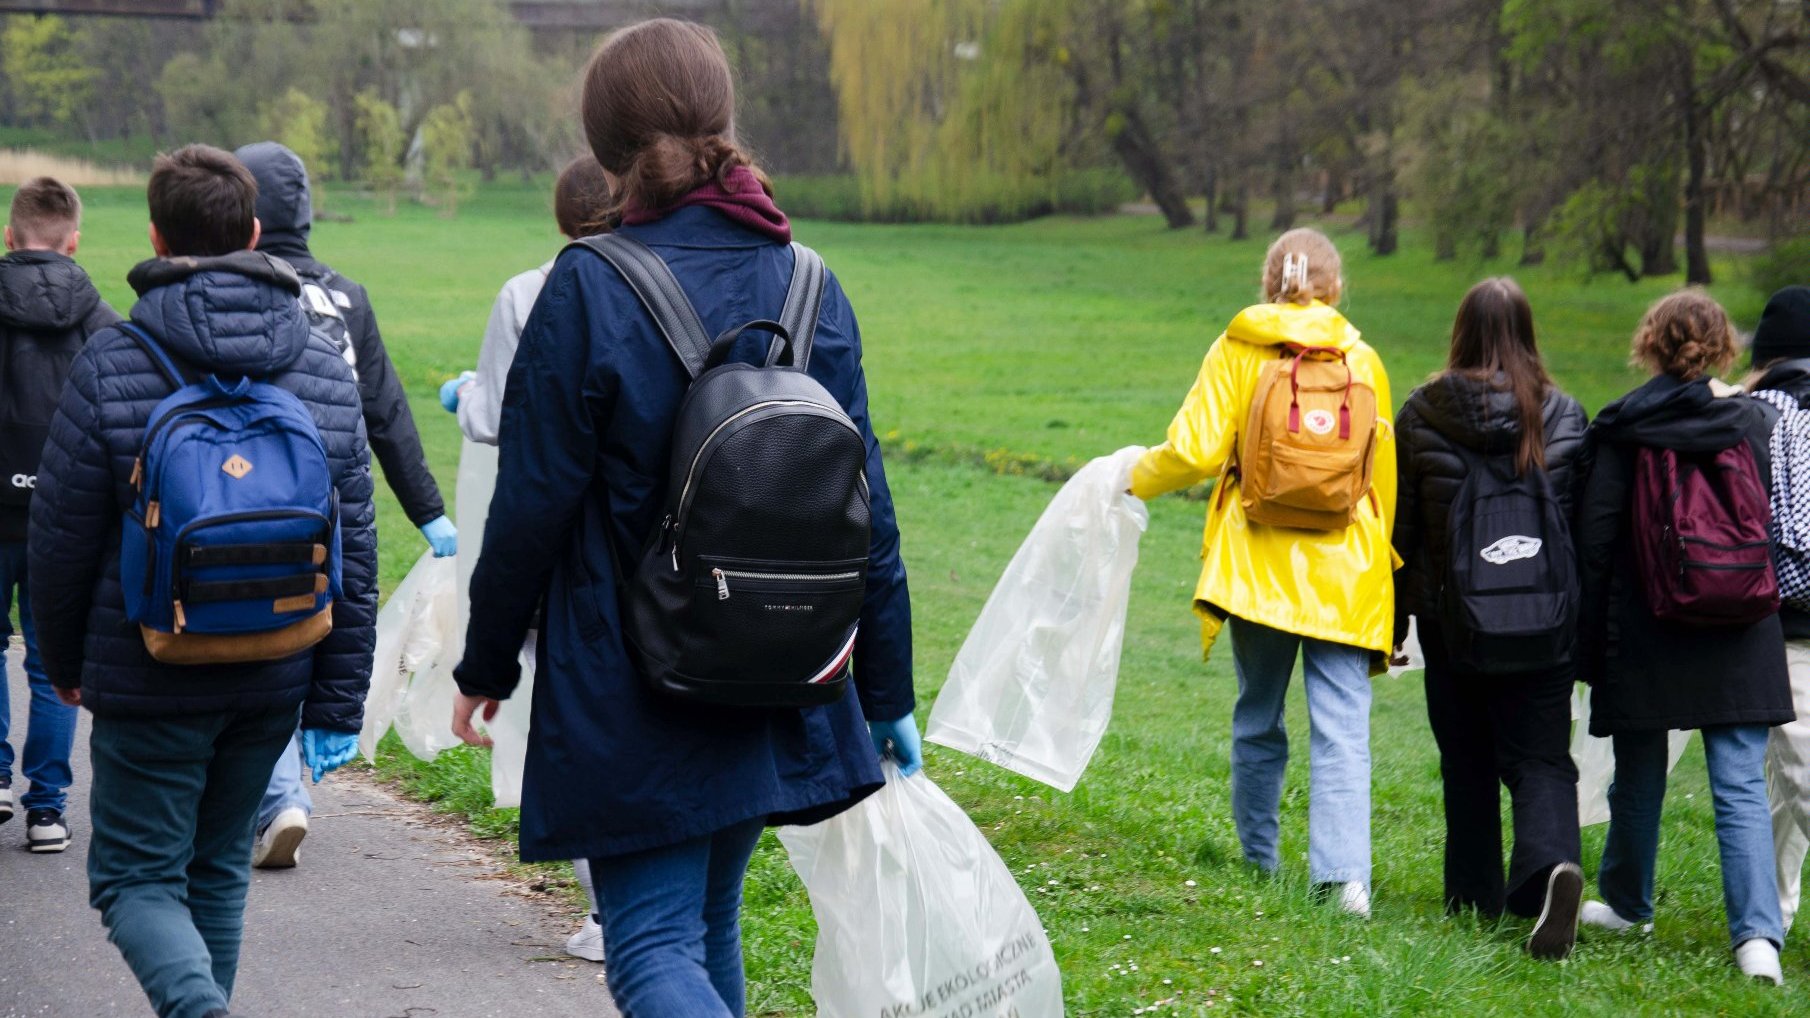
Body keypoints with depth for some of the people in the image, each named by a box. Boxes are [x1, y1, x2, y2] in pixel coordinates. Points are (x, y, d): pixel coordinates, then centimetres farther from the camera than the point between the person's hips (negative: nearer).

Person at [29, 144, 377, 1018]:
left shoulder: (110, 366, -10)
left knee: (136, 877, 3)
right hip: (275, 679, 4)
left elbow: (61, 539, -6)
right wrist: (338, 705, 6)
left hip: (150, 678, -4)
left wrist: (65, 663, 11)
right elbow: (354, 553, 1)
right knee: (218, 867, 19)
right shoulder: (324, 370, 1)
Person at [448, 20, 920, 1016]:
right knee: (709, 922, 21)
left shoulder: (588, 289, -14)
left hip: (626, 699, -5)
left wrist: (485, 665, 3)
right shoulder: (809, 288, 1)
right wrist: (886, 691, 12)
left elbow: (533, 506, -11)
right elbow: (865, 507, 4)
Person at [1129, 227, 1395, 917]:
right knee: (1342, 726, -5)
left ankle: (1259, 860, 23)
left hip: (1256, 564, 0)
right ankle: (1343, 871, -19)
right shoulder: (1363, 361, 6)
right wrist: (1380, 562, 26)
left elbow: (1194, 452, -7)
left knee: (1258, 717, 14)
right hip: (1344, 573, 0)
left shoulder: (1237, 351, 0)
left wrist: (1136, 479, 13)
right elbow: (1384, 475, 13)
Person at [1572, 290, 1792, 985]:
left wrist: (1587, 637, 1)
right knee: (1741, 786, -3)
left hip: (1644, 635, -1)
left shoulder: (1622, 429, -5)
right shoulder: (1754, 424, 2)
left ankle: (1627, 904, 33)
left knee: (1639, 777, 16)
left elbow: (1595, 537, -5)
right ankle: (1757, 933, -15)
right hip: (1740, 637, 1)